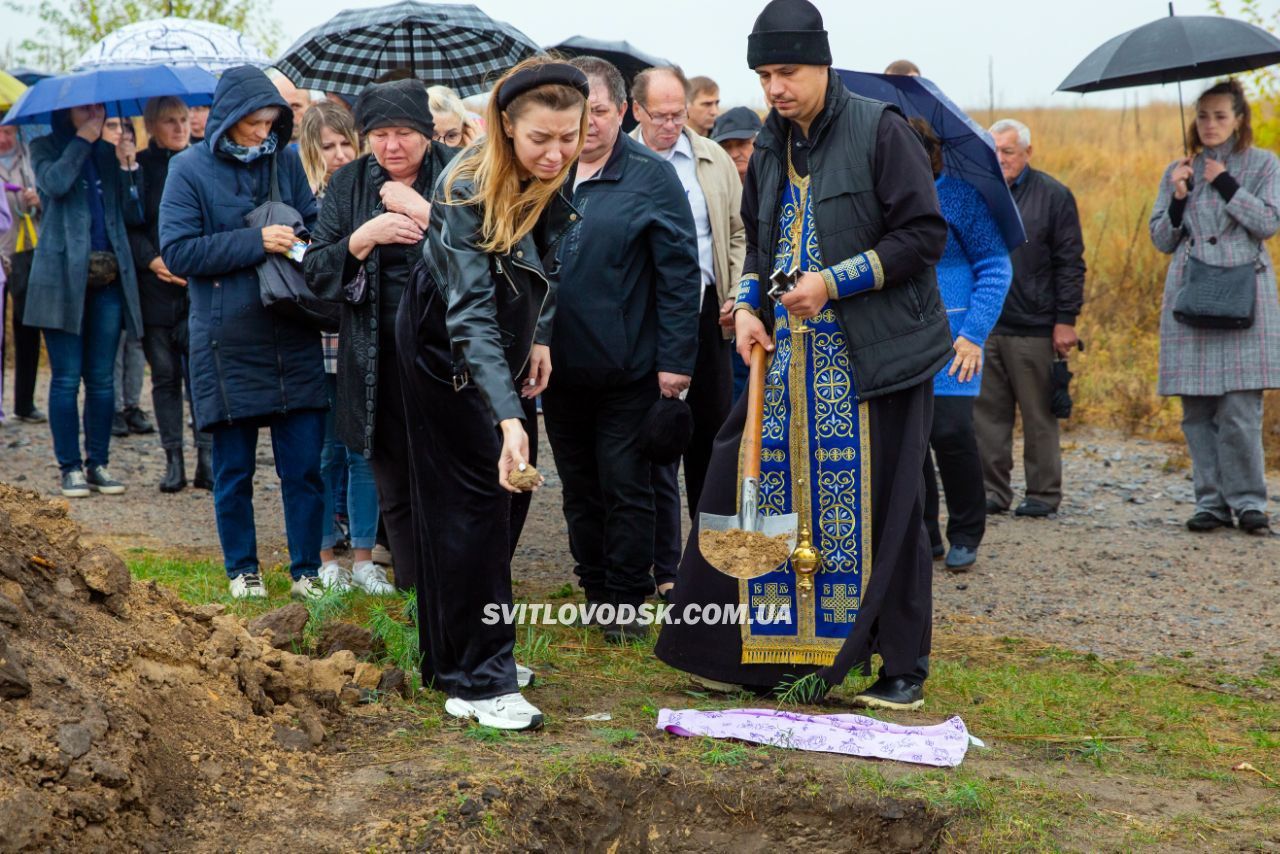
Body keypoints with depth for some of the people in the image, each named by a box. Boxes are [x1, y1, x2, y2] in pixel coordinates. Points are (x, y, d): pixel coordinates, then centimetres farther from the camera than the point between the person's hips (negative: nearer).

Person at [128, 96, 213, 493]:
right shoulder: (139, 167, 5)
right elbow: (130, 225, 1)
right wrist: (153, 261, -14)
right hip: (156, 290, 0)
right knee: (165, 376, 5)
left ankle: (206, 458, -1)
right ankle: (173, 460, 11)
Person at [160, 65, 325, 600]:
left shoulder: (287, 161, 6)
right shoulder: (190, 170, -4)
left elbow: (315, 224, 16)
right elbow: (177, 252, -10)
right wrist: (255, 242, -17)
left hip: (294, 342, 3)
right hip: (227, 344, -2)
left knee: (304, 466, 4)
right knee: (234, 470, 8)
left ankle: (306, 571, 14)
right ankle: (242, 570, 22)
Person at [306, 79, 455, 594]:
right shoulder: (349, 184, 8)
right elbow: (315, 270, 3)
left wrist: (421, 209, -17)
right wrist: (364, 237, -14)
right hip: (378, 364, 3)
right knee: (396, 490, 10)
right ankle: (417, 595, 21)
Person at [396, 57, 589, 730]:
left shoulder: (552, 178, -9)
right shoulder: (468, 193, -31)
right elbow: (471, 316, -37)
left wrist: (539, 338, 4)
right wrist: (508, 419, -45)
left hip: (506, 342, 8)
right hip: (445, 348, -8)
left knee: (512, 493, 10)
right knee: (476, 497, -10)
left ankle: (455, 654, 21)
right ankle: (476, 683, -7)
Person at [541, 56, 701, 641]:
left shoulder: (651, 177, -6)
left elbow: (679, 272, -9)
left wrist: (675, 359, -13)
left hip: (628, 368, -5)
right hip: (560, 367, 5)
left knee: (625, 488, 3)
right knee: (579, 488, 14)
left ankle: (626, 603, 13)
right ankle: (595, 592, 27)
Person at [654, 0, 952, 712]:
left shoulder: (880, 131, -8)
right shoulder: (772, 148, 13)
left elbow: (925, 234, -12)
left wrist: (834, 282, -16)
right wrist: (749, 307, 4)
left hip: (874, 355, -6)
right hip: (790, 353, 6)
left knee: (880, 510, -2)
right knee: (758, 488, 3)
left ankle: (904, 670, 10)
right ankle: (767, 652, 14)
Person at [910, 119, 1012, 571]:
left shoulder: (959, 195, -4)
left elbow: (995, 267, -3)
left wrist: (974, 334, -11)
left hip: (948, 334, -4)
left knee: (950, 431, -10)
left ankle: (965, 536, 8)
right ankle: (923, 534, 17)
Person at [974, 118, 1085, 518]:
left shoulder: (1053, 196, -1)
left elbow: (1070, 263, -2)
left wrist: (1065, 320, -8)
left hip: (1032, 328, -4)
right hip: (982, 325, 4)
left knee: (1038, 415, 3)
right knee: (987, 412, 6)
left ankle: (1044, 493, 12)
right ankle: (993, 491, 15)